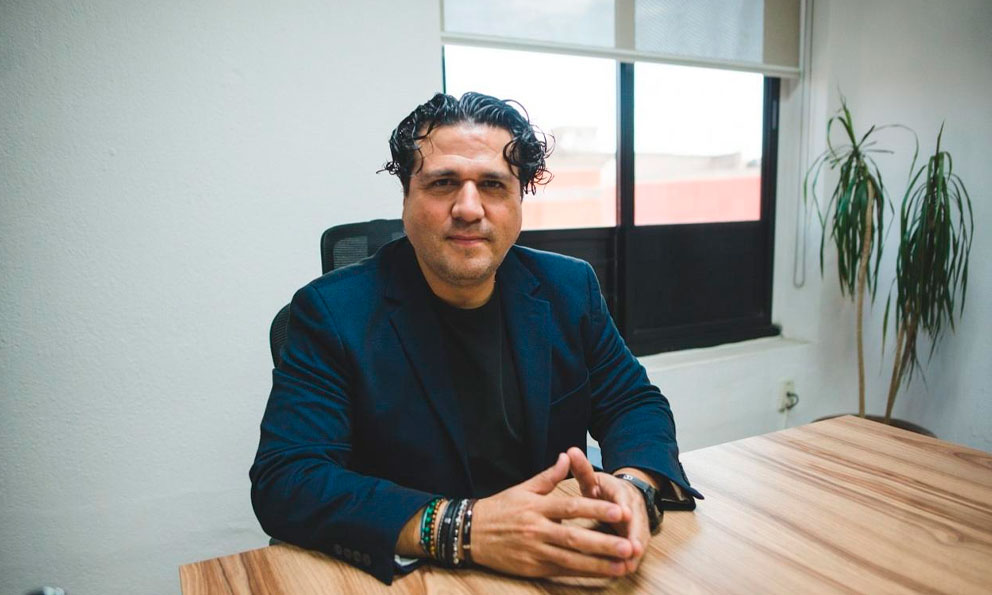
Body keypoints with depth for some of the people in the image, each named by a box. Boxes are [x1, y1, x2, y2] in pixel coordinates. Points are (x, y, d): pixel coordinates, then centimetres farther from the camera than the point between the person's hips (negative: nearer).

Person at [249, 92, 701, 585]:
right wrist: (460, 529, -30)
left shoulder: (568, 289, 0)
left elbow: (636, 403, 4)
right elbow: (283, 482, -17)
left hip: (552, 566, 4)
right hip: (402, 576, -3)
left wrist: (632, 484, -19)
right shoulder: (333, 310, -11)